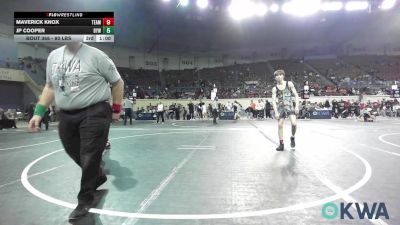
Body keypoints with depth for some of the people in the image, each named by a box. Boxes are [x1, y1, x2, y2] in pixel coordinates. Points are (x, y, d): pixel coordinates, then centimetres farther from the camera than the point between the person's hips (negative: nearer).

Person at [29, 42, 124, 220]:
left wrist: (116, 109, -2)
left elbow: (117, 82, -2)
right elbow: (50, 86, 19)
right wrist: (39, 112, 13)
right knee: (76, 154, 16)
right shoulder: (53, 56, 11)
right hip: (66, 116, 6)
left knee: (89, 157, -1)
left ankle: (85, 200, 18)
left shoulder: (95, 55, -8)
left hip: (94, 114, -6)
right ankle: (98, 176, 44)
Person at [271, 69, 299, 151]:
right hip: (281, 107, 2)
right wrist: (276, 112, -10)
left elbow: (296, 95, 4)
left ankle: (292, 138, 10)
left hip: (290, 105, -2)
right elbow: (273, 100, 1)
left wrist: (296, 106, -7)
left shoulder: (289, 84, 5)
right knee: (280, 125, -1)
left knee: (294, 123, -18)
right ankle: (281, 144, 9)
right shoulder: (275, 89, 6)